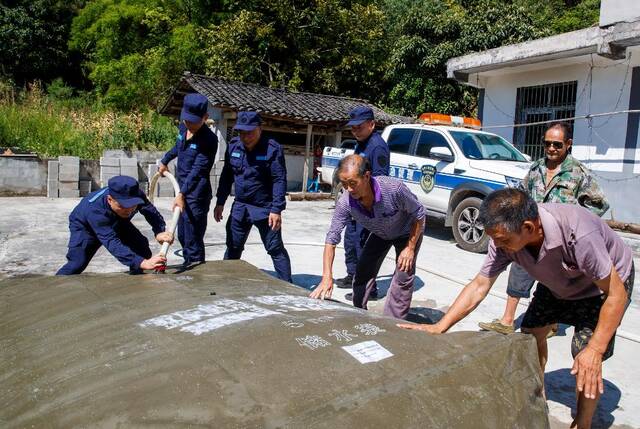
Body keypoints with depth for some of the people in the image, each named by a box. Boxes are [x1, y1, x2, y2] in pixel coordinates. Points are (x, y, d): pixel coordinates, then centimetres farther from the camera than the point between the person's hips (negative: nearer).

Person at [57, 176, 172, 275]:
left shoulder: (135, 195, -33)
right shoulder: (95, 210, -46)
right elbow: (112, 243, -53)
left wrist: (159, 232, -54)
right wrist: (142, 263, -65)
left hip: (116, 223, 5)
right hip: (85, 227, -4)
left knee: (142, 246, -12)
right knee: (77, 262, -24)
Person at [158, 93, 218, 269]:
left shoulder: (209, 139, -20)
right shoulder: (183, 128, 3)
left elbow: (197, 170, -27)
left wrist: (181, 194, -35)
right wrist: (165, 161, 37)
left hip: (197, 194, -8)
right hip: (183, 189, 9)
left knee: (192, 239, -7)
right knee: (182, 235, 19)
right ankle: (188, 265, 34)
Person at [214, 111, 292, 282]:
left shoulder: (272, 148, -14)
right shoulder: (233, 145, 3)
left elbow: (279, 180, -16)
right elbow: (226, 176, 11)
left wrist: (276, 210, -22)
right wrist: (220, 202, 10)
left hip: (264, 209, -5)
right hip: (239, 207, 6)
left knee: (275, 249, 1)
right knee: (233, 248, 15)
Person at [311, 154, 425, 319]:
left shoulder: (394, 188, -41)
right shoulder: (345, 203, -30)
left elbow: (419, 214, -23)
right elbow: (331, 239, -27)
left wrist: (410, 248, -22)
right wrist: (327, 278, -36)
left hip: (407, 232, -3)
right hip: (380, 234, 4)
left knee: (403, 277, -13)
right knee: (363, 273, 2)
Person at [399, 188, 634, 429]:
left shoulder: (578, 235, -44)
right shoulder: (505, 236, -28)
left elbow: (616, 294, -33)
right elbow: (479, 286, -19)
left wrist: (595, 350, -37)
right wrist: (439, 327, -24)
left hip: (607, 283, -5)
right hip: (558, 282, 5)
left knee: (584, 355, -13)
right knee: (532, 332, 7)